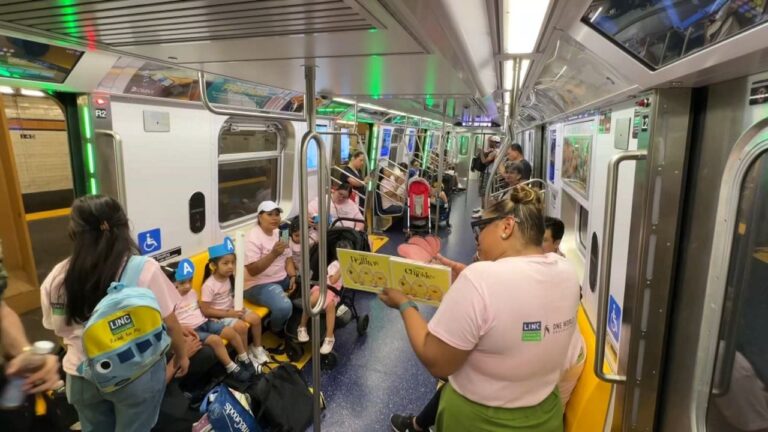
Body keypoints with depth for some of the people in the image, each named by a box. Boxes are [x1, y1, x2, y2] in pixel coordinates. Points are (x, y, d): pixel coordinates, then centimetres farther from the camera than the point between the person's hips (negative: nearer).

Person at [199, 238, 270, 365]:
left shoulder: (231, 277, -2)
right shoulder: (209, 285, -23)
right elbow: (205, 310, -22)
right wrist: (228, 313, -23)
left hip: (232, 309, 7)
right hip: (219, 316, -7)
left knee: (256, 318, -8)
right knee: (241, 326, -26)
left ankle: (257, 347, 14)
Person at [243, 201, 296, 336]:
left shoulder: (279, 233, 7)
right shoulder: (252, 238, -18)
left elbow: (288, 258, 7)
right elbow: (252, 271, -24)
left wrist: (293, 277, -10)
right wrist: (273, 254, -35)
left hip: (282, 279, 8)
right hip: (259, 284, -8)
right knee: (284, 307, -30)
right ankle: (276, 331, 4)